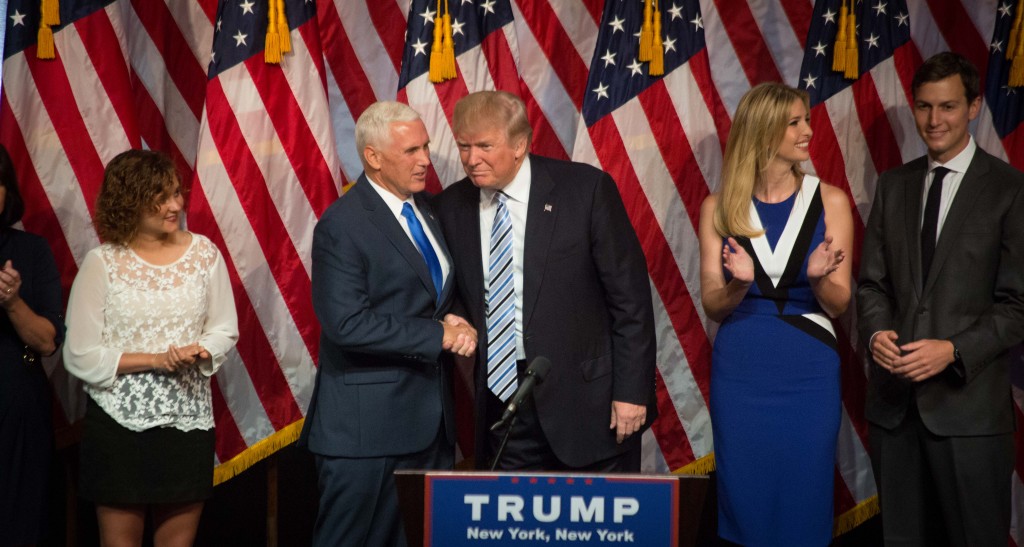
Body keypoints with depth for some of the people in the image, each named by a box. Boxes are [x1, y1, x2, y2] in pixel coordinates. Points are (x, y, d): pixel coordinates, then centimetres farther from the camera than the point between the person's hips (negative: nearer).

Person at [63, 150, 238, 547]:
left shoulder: (204, 253, 1)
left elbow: (225, 330, 8)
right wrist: (156, 360, -15)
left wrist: (198, 351, -14)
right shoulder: (102, 263, -7)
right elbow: (80, 356, -8)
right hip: (120, 423, -2)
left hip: (189, 420, 2)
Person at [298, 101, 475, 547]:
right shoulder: (342, 225, -13)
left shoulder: (423, 209, 12)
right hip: (368, 425, -8)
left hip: (430, 417, 8)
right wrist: (438, 335, -18)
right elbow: (347, 324, -21)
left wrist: (453, 321, -2)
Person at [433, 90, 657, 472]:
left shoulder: (587, 189, -8)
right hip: (499, 392, 3)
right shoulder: (452, 205, 4)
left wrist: (631, 391, -10)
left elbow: (630, 295, -8)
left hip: (586, 396, -3)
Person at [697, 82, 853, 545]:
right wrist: (739, 283, -18)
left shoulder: (829, 202, 2)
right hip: (740, 367, 0)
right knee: (743, 497, 7)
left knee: (804, 497, 4)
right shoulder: (720, 207, 2)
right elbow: (712, 306, 2)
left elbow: (839, 305, 1)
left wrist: (819, 278, -19)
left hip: (808, 368, 0)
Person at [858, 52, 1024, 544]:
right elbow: (873, 281, 12)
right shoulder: (893, 185, 11)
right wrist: (877, 331, -8)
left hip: (968, 401, -4)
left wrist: (952, 351, -19)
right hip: (894, 399, 4)